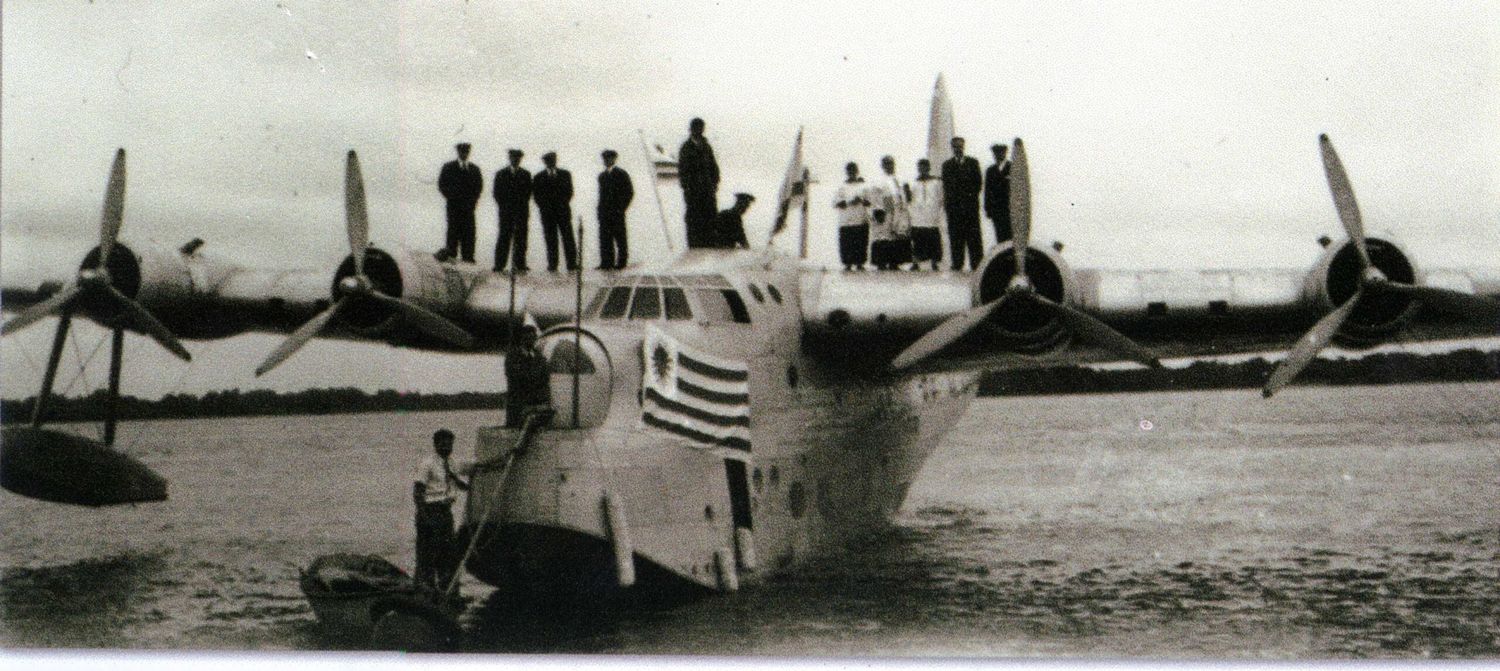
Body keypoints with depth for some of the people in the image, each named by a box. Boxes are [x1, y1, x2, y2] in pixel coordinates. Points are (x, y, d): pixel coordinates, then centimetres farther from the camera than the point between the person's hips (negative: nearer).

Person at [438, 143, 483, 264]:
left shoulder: (474, 169, 15)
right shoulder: (448, 167, 8)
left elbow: (479, 185, 14)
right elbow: (442, 184, 5)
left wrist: (473, 200, 0)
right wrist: (451, 198, -6)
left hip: (468, 205, 2)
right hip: (454, 204, -2)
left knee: (469, 231, -5)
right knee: (453, 229, -7)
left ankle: (468, 256, -7)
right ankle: (451, 254, -7)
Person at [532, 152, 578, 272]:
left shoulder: (565, 174, 11)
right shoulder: (538, 178, 10)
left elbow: (569, 191, 7)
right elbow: (536, 195, 6)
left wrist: (562, 204, -5)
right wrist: (545, 207, -6)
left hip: (563, 211, 0)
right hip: (547, 212, 0)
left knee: (568, 238, -6)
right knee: (550, 239, -3)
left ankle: (571, 263, -6)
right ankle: (552, 265, -3)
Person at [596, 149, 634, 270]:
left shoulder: (621, 174, 1)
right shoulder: (602, 176, 18)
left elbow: (629, 192, -1)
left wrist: (621, 208, -8)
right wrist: (600, 210, 7)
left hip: (617, 212, -5)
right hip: (604, 213, 5)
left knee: (620, 237, -2)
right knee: (605, 238, -1)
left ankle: (621, 262, 1)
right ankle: (606, 262, 0)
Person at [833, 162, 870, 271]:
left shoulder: (863, 186, 12)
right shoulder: (842, 187, 8)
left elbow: (870, 202, 10)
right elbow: (836, 203, 0)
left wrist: (861, 201, -10)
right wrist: (850, 202, -13)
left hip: (862, 221, 1)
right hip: (846, 221, -1)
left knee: (861, 243, -2)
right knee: (846, 244, -6)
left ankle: (859, 263, 6)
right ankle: (848, 263, 2)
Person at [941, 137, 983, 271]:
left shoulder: (973, 162, 11)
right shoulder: (947, 165, 12)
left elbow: (979, 183, 9)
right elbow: (946, 185, 7)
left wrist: (972, 195, -2)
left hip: (970, 204, 0)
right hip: (954, 205, 0)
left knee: (973, 236, -4)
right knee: (955, 237, -3)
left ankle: (976, 264, -3)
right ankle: (957, 264, -1)